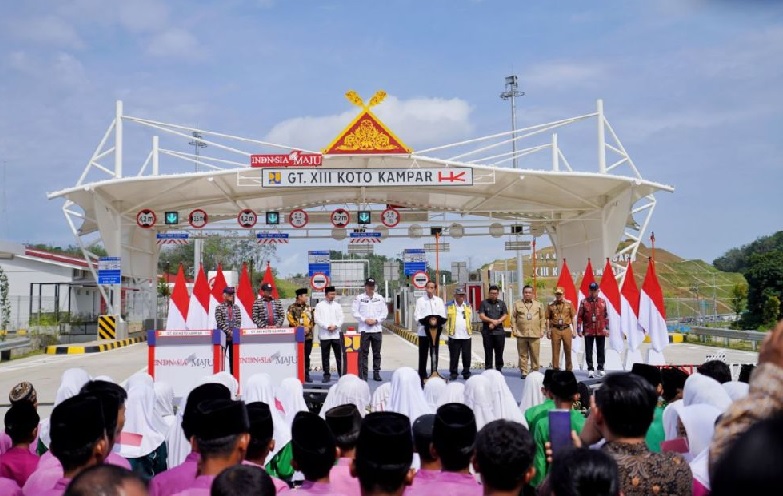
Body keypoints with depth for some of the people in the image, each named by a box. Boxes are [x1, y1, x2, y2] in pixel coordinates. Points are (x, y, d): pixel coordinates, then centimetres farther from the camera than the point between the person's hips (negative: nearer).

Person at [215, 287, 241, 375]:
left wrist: (235, 332, -8)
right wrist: (228, 332, -15)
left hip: (234, 336, 4)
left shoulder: (236, 307, 10)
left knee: (233, 357, 6)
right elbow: (220, 322, -9)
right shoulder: (219, 307, -3)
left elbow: (239, 321, 6)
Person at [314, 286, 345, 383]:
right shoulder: (319, 305, 3)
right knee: (325, 356, 2)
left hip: (336, 334, 2)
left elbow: (342, 318, 7)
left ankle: (342, 374, 6)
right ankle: (326, 375, 10)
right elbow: (317, 319, -4)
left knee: (339, 355, 1)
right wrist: (327, 326, -13)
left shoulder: (337, 305, 11)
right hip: (324, 334, -2)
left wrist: (335, 326, -9)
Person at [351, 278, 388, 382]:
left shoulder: (380, 298, 8)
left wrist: (376, 320, -7)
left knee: (377, 352, 7)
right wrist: (365, 320, -12)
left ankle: (376, 373, 15)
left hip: (377, 328, 2)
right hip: (364, 329, -2)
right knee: (364, 352, -3)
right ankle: (363, 374, 1)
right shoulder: (359, 298, 2)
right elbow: (354, 311, -2)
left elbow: (385, 312, 7)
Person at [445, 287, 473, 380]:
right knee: (454, 357, 0)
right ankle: (453, 373, 8)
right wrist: (448, 330, -1)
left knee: (467, 356, 3)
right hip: (454, 336, -3)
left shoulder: (468, 306, 14)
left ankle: (466, 373, 13)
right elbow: (445, 319, 6)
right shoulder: (449, 306, 3)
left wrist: (470, 330, 13)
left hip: (466, 336, 3)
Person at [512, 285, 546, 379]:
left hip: (535, 335, 0)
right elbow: (513, 318, 7)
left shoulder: (538, 304, 11)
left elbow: (543, 318, 10)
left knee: (535, 355, 0)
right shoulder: (517, 304, 9)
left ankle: (535, 371, 9)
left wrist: (542, 330, 3)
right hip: (521, 335, 0)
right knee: (523, 355, 2)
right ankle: (524, 372, 8)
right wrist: (514, 330, -1)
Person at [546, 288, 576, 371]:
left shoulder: (569, 303, 5)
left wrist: (574, 330, 3)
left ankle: (569, 369, 17)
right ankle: (555, 369, 8)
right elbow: (548, 319, 8)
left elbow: (573, 317, 7)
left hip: (566, 329, 0)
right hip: (555, 330, 0)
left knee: (568, 350, 6)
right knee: (555, 351, 1)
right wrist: (548, 331, 3)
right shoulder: (551, 305, 6)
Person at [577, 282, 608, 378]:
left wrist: (607, 328, 5)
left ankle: (601, 368, 18)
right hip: (588, 331, -2)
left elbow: (606, 316, 9)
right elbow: (579, 316, -1)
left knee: (601, 350, 8)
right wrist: (579, 330, -5)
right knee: (588, 351, 2)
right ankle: (590, 369, 9)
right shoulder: (584, 302, -2)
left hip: (601, 331, 2)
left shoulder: (603, 301, 4)